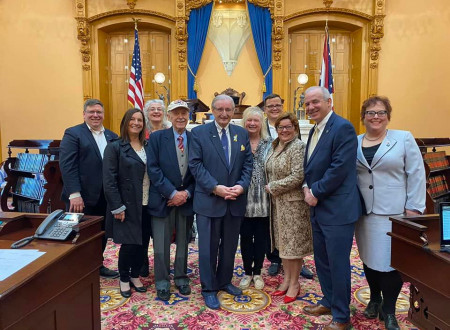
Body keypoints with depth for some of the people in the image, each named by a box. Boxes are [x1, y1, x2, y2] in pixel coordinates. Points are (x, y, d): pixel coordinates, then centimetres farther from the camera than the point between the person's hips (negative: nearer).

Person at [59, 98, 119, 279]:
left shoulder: (112, 137, 10)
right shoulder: (73, 134, -4)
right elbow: (67, 165, -13)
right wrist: (74, 194, -20)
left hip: (105, 196, 5)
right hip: (82, 197, -5)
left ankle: (97, 265, 34)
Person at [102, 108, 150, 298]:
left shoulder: (148, 147, 7)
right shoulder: (115, 147, -6)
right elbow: (109, 180, -10)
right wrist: (117, 207, -14)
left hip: (146, 205, 4)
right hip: (127, 205, -4)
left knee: (140, 242, 12)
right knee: (128, 244, 2)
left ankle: (135, 275, 32)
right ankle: (124, 279, 25)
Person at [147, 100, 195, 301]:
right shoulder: (157, 137, -4)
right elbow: (153, 169, -10)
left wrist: (187, 193, -10)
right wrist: (172, 193, -15)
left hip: (186, 199, 2)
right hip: (163, 199, -2)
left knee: (183, 241, 14)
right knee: (161, 242, 5)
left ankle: (181, 277, 32)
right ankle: (162, 281, 23)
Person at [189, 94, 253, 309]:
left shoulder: (242, 134, 7)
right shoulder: (199, 133, -4)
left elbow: (248, 163, 6)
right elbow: (195, 164, -10)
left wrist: (242, 185, -11)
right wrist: (215, 187, -18)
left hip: (236, 200, 4)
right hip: (209, 200, -4)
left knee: (230, 245, 17)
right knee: (208, 247, 6)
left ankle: (224, 281, 36)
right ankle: (208, 289, 23)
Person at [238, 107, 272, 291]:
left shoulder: (270, 144, 3)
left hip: (263, 199, 0)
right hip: (244, 198, 0)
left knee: (261, 237, 10)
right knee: (245, 237, 9)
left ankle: (257, 273, 27)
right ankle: (247, 272, 27)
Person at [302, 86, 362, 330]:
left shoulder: (342, 127, -14)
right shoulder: (315, 130, 14)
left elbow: (340, 168, -21)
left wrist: (316, 193, -14)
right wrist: (307, 188, 0)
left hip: (337, 209, -9)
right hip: (317, 207, 9)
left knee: (338, 264, 3)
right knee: (321, 259, 19)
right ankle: (329, 302, 38)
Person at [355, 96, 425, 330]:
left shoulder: (404, 139, -1)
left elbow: (416, 174, -5)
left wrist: (413, 208, -10)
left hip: (394, 212, -3)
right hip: (363, 212, 3)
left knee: (391, 261, 1)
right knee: (368, 258, 13)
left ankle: (389, 310, 21)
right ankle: (375, 299, 35)